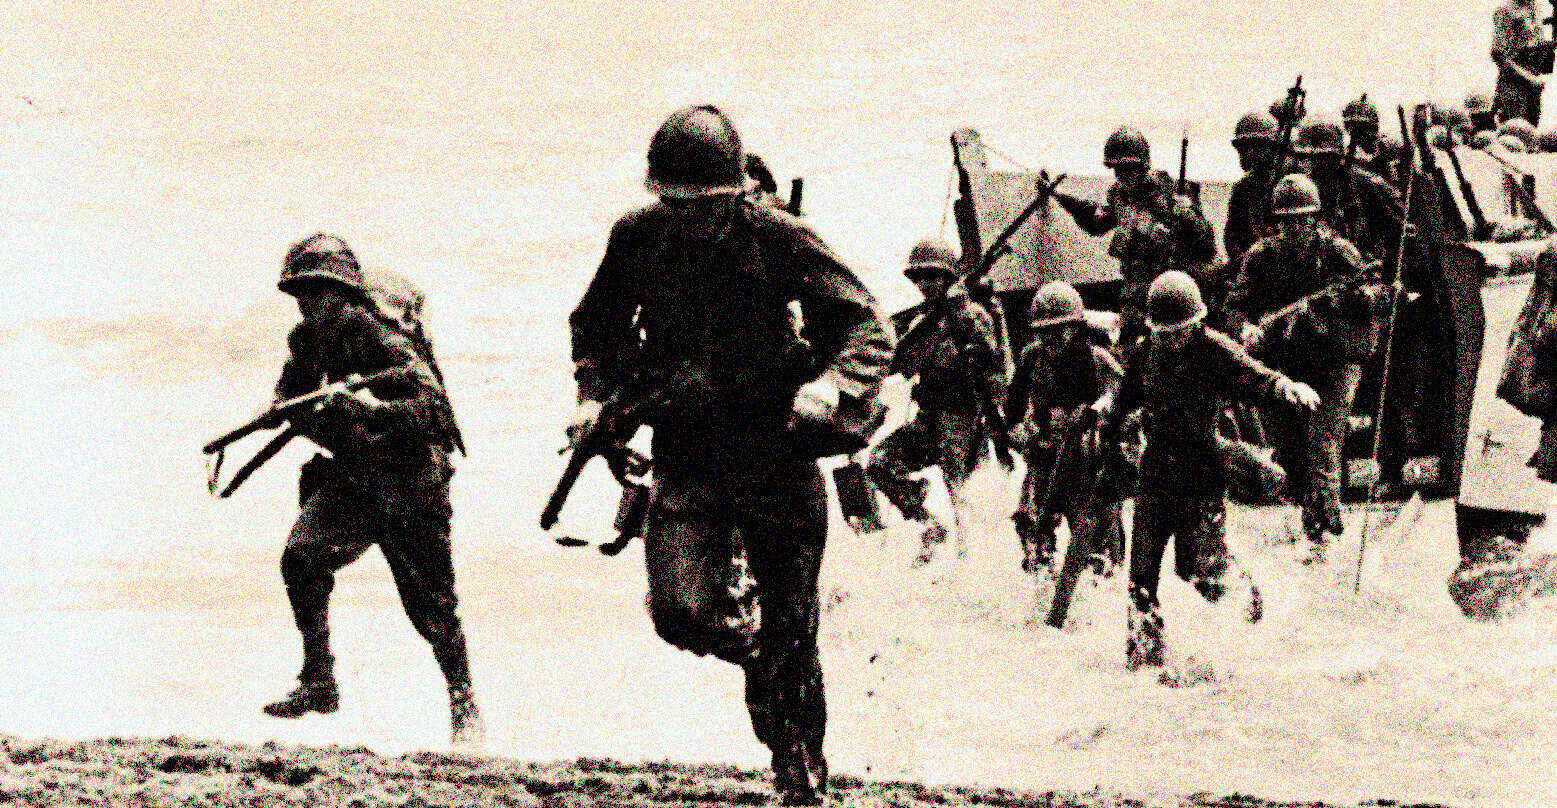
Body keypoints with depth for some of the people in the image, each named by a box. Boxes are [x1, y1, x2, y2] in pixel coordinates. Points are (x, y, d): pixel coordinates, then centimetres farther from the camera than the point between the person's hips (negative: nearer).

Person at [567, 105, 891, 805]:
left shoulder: (777, 239, -9)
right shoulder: (638, 238, 0)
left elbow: (868, 326, -9)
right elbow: (595, 323, 20)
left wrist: (831, 385, -28)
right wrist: (595, 394, 3)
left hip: (779, 453, -2)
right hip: (686, 459, 2)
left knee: (791, 634, 3)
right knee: (680, 611, -18)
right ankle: (752, 649, 18)